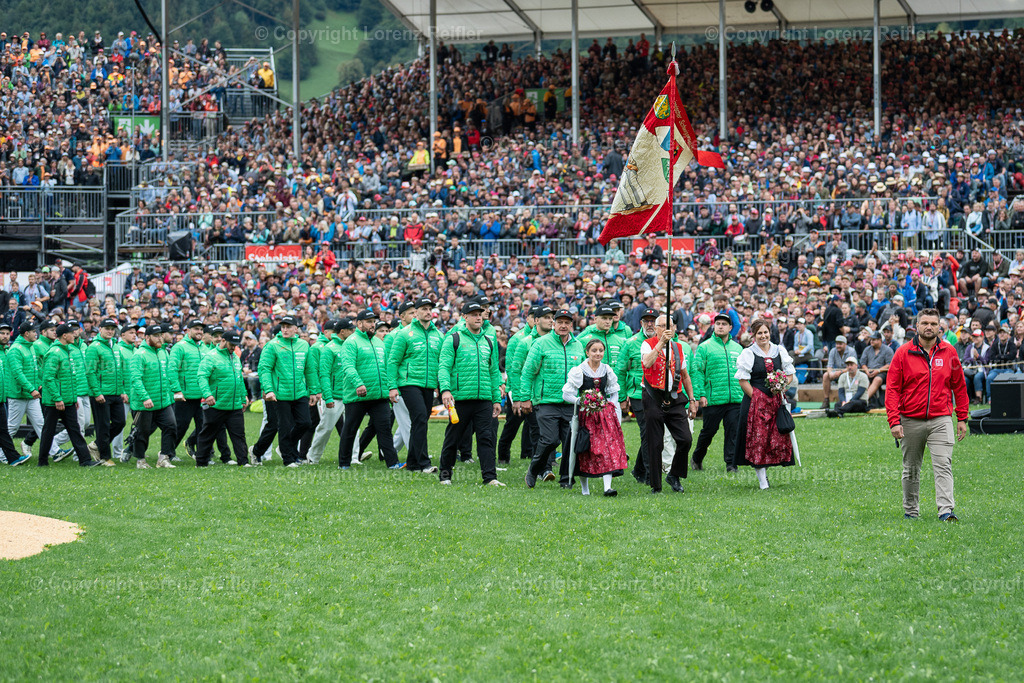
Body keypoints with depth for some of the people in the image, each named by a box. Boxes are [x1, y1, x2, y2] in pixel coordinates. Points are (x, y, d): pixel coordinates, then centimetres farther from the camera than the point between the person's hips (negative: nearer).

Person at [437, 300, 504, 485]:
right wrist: (445, 389, -20)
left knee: (486, 437, -6)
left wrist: (497, 399, 14)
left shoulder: (489, 342, 17)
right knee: (452, 438, 4)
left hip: (484, 400, 3)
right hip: (460, 399, -3)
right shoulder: (453, 340, 3)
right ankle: (445, 475, 17)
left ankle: (490, 477, -9)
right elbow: (444, 367, -5)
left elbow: (494, 372, 20)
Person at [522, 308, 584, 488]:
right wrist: (525, 398, -5)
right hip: (547, 401, -4)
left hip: (571, 404, 4)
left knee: (571, 441, -1)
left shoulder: (578, 346, 13)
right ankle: (534, 470, 10)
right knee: (550, 440, -13)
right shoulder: (542, 343, -1)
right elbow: (528, 371, -1)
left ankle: (566, 478, 12)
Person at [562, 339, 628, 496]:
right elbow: (566, 394, -4)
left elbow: (614, 393, 17)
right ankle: (585, 489, 17)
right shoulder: (579, 371, -5)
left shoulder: (607, 370, 7)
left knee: (608, 448, -11)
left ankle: (608, 486, -19)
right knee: (585, 451, 2)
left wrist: (613, 410, 3)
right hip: (586, 415, -2)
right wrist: (581, 401, -20)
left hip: (605, 412, 2)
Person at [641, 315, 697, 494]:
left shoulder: (678, 348, 13)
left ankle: (674, 475, 13)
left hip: (675, 399, 4)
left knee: (686, 439, -7)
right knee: (655, 444, -1)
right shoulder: (648, 344, -1)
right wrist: (661, 342, -26)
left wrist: (691, 400, 16)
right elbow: (647, 363, -24)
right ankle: (655, 485, 7)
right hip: (654, 399, -4)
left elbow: (685, 376, 20)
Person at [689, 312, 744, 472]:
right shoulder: (705, 347, 1)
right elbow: (696, 371, -4)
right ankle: (697, 458, 25)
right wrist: (700, 394, -13)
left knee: (733, 431, -3)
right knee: (709, 430, 5)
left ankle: (731, 463, 1)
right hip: (713, 399, -3)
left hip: (735, 399, 3)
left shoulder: (738, 348, 15)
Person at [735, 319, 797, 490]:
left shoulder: (780, 351, 10)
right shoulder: (748, 354, -1)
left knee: (778, 437, -2)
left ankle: (764, 469, 18)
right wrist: (756, 398, -11)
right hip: (755, 402, -3)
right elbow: (743, 381, -4)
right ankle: (762, 480, -2)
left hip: (776, 399, 3)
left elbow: (790, 375, 14)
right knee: (758, 439, -6)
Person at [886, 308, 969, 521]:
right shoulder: (903, 353, -1)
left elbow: (959, 386, 11)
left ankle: (946, 511, -19)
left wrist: (962, 418, 8)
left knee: (943, 466, -13)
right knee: (911, 469, 10)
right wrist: (894, 421, -11)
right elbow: (892, 389, -2)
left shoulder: (949, 352, 5)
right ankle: (910, 511, 23)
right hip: (910, 421, 0)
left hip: (940, 420, 0)